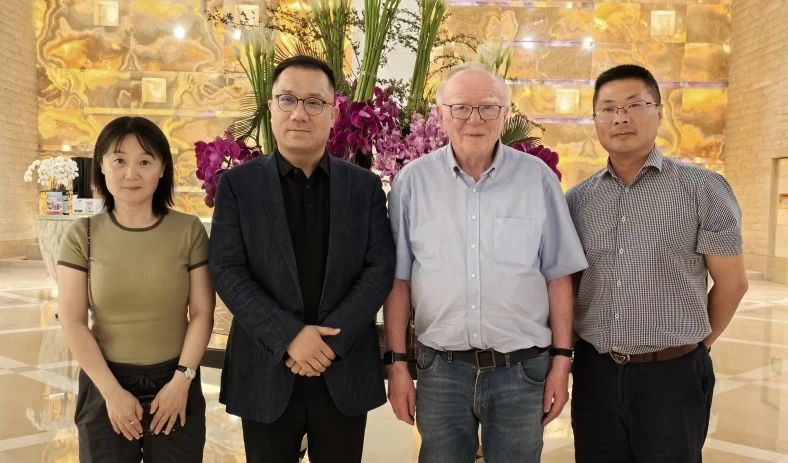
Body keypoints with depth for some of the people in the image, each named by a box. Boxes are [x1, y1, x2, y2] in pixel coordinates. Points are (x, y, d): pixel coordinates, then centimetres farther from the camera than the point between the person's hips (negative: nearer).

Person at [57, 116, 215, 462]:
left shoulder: (189, 231, -4)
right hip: (104, 385, 0)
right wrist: (113, 391, -9)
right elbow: (72, 322, -5)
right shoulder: (82, 235, -4)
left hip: (175, 382, 0)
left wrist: (182, 380, -9)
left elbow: (202, 313, -3)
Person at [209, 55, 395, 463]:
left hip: (345, 371, 1)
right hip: (266, 372, -1)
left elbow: (380, 268, -3)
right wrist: (289, 337, -17)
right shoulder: (238, 184, 0)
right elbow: (228, 272, -7)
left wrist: (332, 340, -14)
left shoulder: (365, 186, 4)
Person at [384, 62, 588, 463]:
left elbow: (558, 276, 2)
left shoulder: (537, 178, -1)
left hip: (522, 369, 0)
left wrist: (561, 360, 1)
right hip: (441, 368, 0)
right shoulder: (413, 181, -2)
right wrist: (397, 363, 1)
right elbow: (398, 279, 2)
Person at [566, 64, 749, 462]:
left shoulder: (702, 189, -5)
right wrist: (573, 348, 8)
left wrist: (697, 343, 6)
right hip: (594, 372, 3)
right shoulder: (576, 200, 4)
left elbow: (732, 282, -1)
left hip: (672, 374, -3)